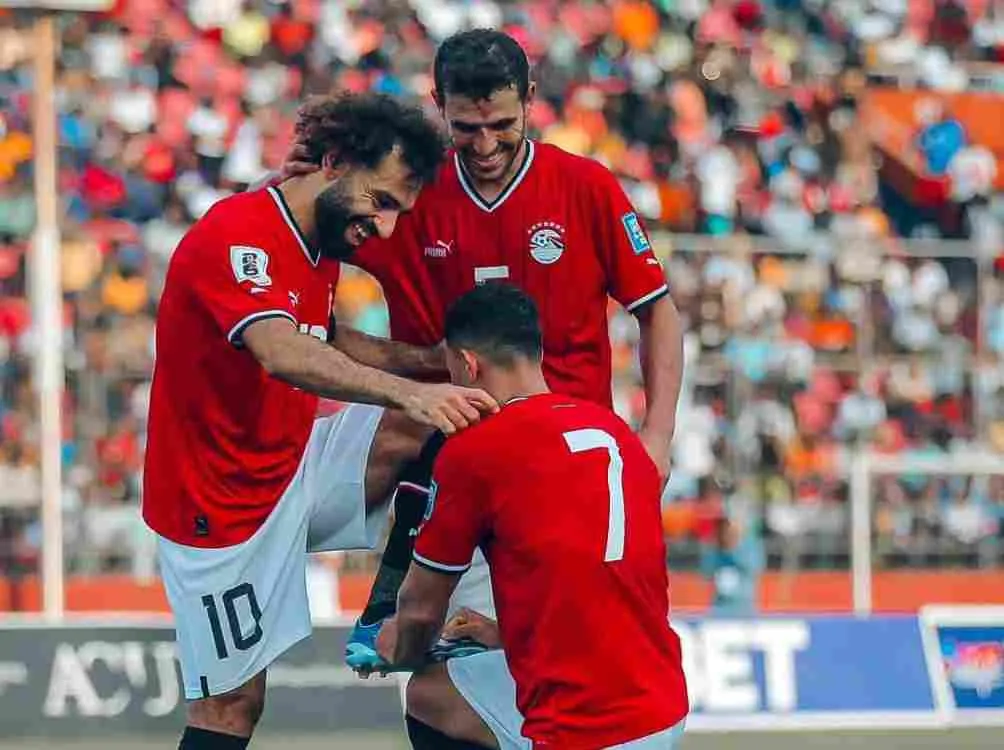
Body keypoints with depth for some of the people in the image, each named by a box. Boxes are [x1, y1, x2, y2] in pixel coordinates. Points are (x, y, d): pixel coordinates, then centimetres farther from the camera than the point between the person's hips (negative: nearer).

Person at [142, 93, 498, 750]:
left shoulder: (323, 241, 6)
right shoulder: (237, 235, -25)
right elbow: (282, 355, -41)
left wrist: (431, 362, 1)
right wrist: (407, 392, -53)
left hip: (296, 462, 8)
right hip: (228, 502, -8)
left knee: (435, 429, -5)